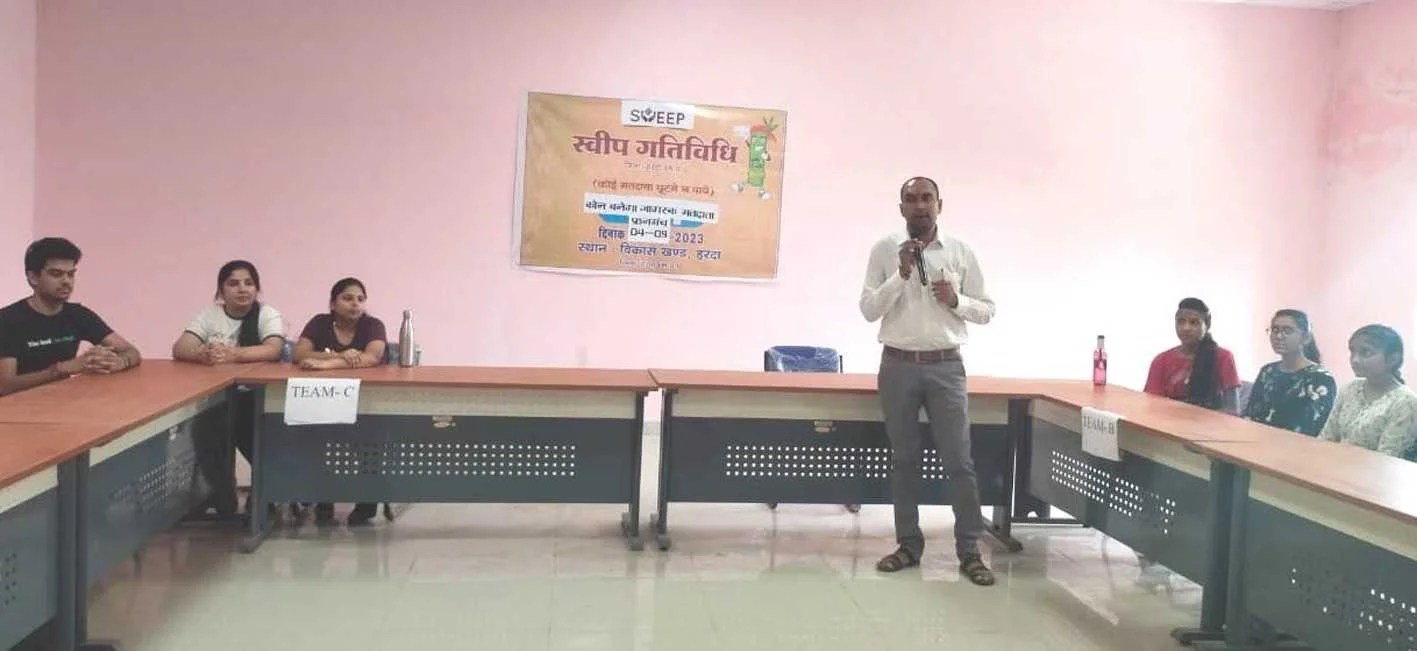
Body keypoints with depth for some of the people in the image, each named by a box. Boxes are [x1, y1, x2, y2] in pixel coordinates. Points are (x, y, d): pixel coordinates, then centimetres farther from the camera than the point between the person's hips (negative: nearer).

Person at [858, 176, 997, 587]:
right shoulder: (885, 250, 1)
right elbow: (868, 310, -4)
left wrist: (956, 301, -12)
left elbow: (987, 310, 7)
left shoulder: (961, 252, 3)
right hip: (898, 366, 0)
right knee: (904, 459, 9)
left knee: (959, 461, -1)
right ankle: (909, 545, 21)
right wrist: (901, 275, -15)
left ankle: (969, 552, 8)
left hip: (945, 367, 0)